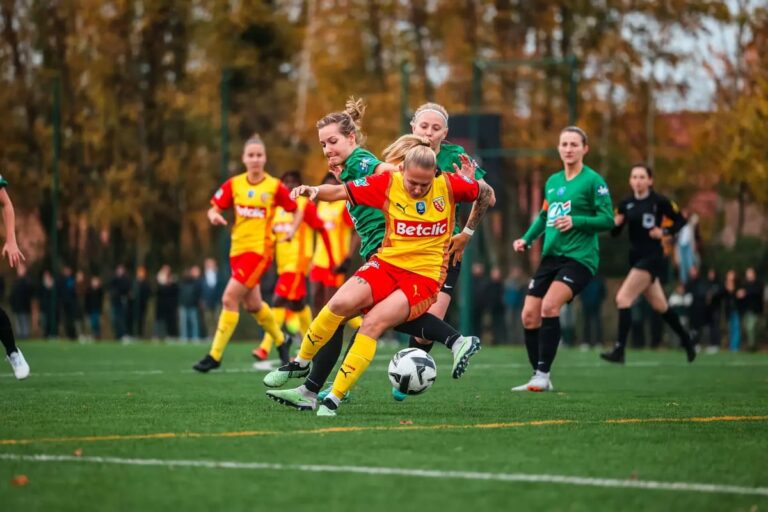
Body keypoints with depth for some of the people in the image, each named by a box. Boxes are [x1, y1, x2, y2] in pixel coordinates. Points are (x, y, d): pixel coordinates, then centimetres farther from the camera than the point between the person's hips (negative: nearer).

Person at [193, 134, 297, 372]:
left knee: (229, 299, -15)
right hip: (237, 249, 5)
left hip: (260, 249, -5)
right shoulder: (233, 184, 3)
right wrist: (214, 216, -17)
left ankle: (215, 355, -9)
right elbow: (214, 209, 5)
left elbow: (296, 209, 5)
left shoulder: (275, 186, -6)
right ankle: (281, 341, 40)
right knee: (253, 305, 15)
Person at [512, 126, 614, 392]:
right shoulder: (552, 181, 14)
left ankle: (543, 375, -20)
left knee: (549, 306, -25)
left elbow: (608, 220, -10)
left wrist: (575, 221, -23)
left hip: (579, 257, -7)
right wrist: (526, 239, 12)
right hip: (551, 256, 7)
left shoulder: (592, 181, -6)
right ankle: (538, 377, 14)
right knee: (529, 315, 1)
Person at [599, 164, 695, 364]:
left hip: (652, 257, -7)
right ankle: (685, 339, 37)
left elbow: (681, 220, 0)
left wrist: (664, 231, -16)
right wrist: (615, 224, -13)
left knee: (623, 298, -17)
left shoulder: (659, 202, -10)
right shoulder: (626, 204, 5)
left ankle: (619, 350, -16)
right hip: (635, 257, 7)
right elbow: (615, 233, 9)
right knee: (660, 306, 17)